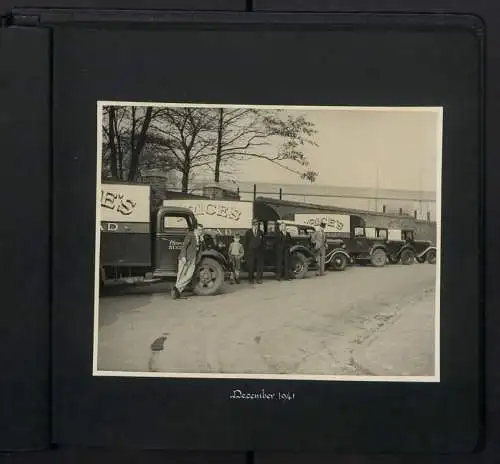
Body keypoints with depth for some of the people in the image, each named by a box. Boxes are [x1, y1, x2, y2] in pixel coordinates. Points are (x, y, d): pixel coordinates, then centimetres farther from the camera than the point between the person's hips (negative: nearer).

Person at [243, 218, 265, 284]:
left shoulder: (260, 232, 10)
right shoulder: (248, 232, 5)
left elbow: (262, 242, 9)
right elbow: (245, 243, 5)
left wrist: (262, 250, 0)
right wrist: (246, 251, -1)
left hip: (259, 252, 1)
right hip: (250, 251, -1)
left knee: (260, 266, -1)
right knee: (251, 266, 1)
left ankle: (259, 279, 8)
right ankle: (251, 279, 12)